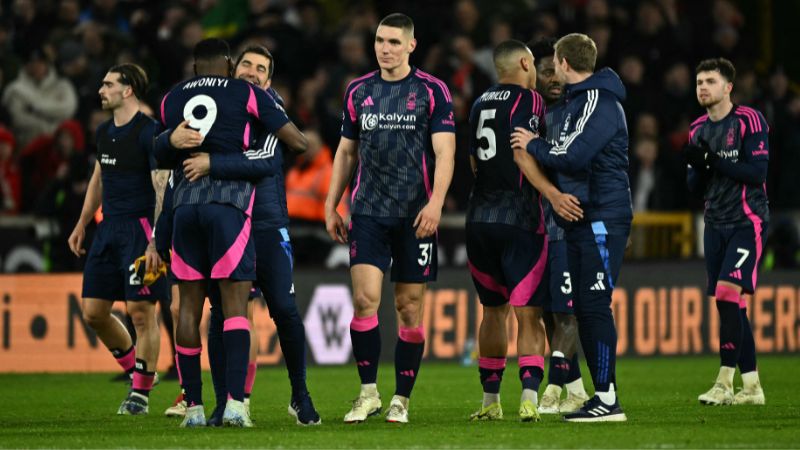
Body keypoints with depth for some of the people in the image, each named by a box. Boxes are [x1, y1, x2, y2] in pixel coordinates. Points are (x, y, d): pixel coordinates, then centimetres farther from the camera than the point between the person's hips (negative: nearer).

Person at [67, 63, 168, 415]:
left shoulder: (149, 132, -11)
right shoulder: (104, 132, 13)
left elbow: (162, 187, -16)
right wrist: (82, 225, 25)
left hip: (140, 228, -8)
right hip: (108, 228, 8)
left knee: (141, 311, -7)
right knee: (93, 310, 5)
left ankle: (141, 393, 1)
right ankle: (135, 368, 24)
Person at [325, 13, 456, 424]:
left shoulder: (432, 91, -1)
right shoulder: (358, 91, 10)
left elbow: (444, 152, -6)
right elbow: (346, 152, 18)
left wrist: (435, 203, -19)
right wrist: (331, 207, 13)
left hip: (416, 215, -2)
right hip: (368, 212, 2)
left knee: (409, 308, 1)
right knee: (364, 298, -10)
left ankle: (401, 399, 11)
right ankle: (368, 394, 0)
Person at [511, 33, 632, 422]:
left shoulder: (599, 102, -12)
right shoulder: (571, 103, 20)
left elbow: (572, 156, -22)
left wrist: (533, 146, -8)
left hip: (602, 218, -10)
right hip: (580, 219, 10)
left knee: (595, 305, -12)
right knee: (583, 308, 9)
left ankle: (607, 399, -11)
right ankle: (600, 395, 13)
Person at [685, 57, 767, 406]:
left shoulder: (749, 121, -8)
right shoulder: (698, 130, 12)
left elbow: (757, 172, -15)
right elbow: (696, 187, 14)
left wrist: (714, 161, -22)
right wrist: (697, 167, -8)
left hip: (747, 222, -7)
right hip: (715, 225, 7)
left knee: (727, 293, -19)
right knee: (730, 305, 4)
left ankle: (725, 383, -17)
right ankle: (751, 386, 9)